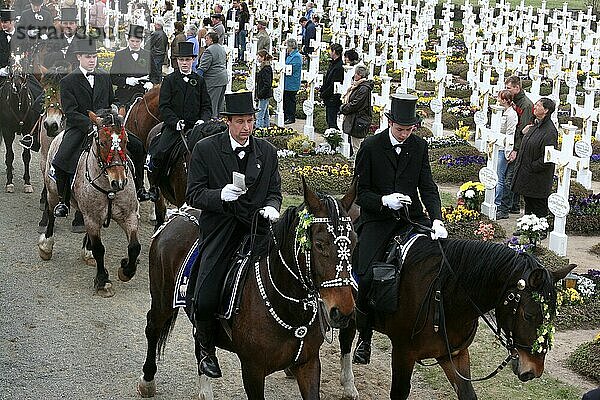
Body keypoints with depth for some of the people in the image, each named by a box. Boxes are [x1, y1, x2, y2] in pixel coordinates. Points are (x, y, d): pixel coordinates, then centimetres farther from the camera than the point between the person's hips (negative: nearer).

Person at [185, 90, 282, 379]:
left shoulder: (267, 152, 10)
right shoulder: (205, 149, 0)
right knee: (204, 300, -11)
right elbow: (193, 195, -1)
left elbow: (274, 191, 15)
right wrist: (221, 195, -20)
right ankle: (206, 349, 17)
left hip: (256, 226, 2)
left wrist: (271, 207, -9)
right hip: (220, 229, -2)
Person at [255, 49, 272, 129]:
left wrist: (260, 94, -21)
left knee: (260, 115, -9)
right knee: (265, 114, 16)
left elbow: (267, 84, -23)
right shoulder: (263, 67, 13)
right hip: (264, 95, 10)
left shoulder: (266, 68, -18)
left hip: (264, 95, -10)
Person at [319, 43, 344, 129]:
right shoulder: (332, 63, 11)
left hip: (333, 98, -10)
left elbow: (334, 85, -21)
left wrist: (323, 94, -14)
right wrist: (321, 90, 9)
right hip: (329, 98, 10)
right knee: (328, 119, 16)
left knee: (332, 122, -7)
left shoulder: (339, 67, -20)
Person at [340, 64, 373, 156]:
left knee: (357, 148, -6)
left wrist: (343, 108, -4)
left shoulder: (364, 89, -19)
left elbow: (354, 105, -19)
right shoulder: (358, 87, 14)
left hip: (359, 123, -11)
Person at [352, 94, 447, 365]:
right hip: (377, 218, -3)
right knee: (367, 277, -18)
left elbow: (427, 187, 2)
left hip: (411, 215, 3)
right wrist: (384, 200, -22)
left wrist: (437, 220, -15)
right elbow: (360, 191, -3)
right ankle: (364, 336, 3)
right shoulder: (371, 147, -4)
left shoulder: (419, 146, 5)